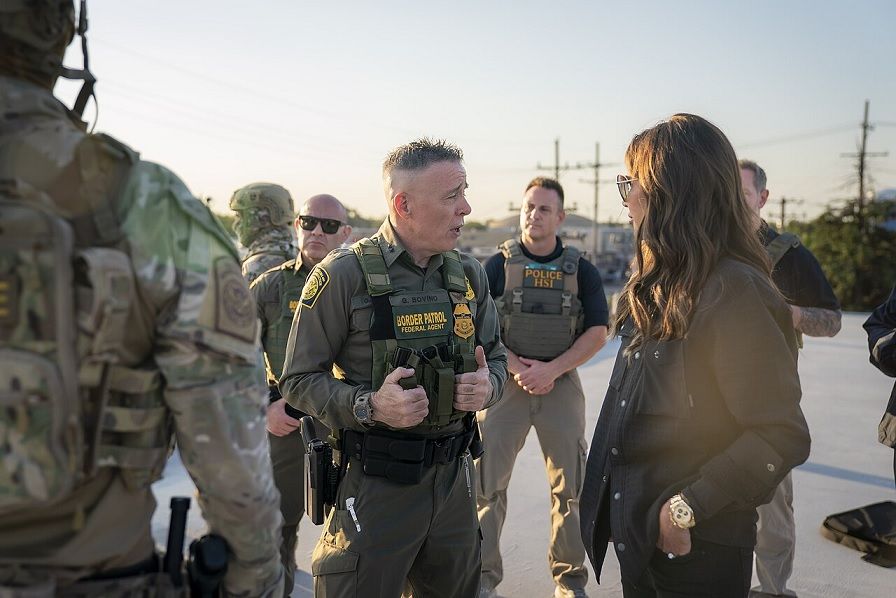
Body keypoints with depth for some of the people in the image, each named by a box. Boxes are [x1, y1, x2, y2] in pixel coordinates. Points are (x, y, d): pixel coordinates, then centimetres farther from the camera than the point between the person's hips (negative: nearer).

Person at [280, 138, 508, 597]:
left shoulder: (469, 274, 5)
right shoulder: (343, 274, -12)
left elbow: (495, 357, 15)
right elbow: (299, 381, -9)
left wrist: (488, 386, -8)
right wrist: (369, 407, -24)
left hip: (453, 477, 6)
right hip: (375, 485, -5)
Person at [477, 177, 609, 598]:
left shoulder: (581, 270, 5)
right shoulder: (497, 266, 3)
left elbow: (597, 334, 0)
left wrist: (550, 370, -12)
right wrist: (516, 368, -14)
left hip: (561, 384, 1)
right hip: (504, 383, -1)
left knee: (570, 486, 6)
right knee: (488, 483, 1)